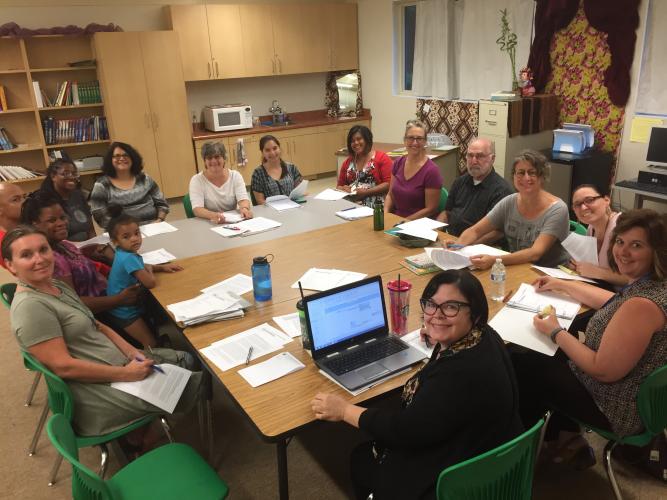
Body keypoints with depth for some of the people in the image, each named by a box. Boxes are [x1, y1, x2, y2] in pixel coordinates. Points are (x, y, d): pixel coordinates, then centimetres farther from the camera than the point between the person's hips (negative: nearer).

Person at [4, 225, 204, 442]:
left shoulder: (56, 285, 7)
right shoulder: (29, 306, -22)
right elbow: (63, 366, -25)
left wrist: (130, 351, -2)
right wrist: (126, 374, -22)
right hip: (99, 390, -9)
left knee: (186, 360, 12)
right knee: (197, 383, -5)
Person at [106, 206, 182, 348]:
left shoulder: (124, 252, -2)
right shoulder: (128, 258, -31)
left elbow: (141, 267, 19)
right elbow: (150, 283, -30)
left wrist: (162, 267, 5)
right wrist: (150, 270, -9)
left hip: (126, 306, 9)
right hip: (126, 311, -9)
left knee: (154, 331, 26)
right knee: (151, 344, 0)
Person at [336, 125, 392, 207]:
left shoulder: (382, 158, 3)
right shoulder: (348, 162, 18)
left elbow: (389, 184, -5)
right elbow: (339, 186, 22)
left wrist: (366, 192, -14)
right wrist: (344, 189, -2)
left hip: (375, 204, -4)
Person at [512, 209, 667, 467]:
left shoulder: (642, 304, -34)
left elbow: (604, 371, -29)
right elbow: (614, 303, 18)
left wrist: (557, 333, -17)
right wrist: (562, 285, 21)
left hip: (622, 409, -9)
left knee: (519, 366, 5)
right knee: (549, 357, 25)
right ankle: (566, 438, 29)